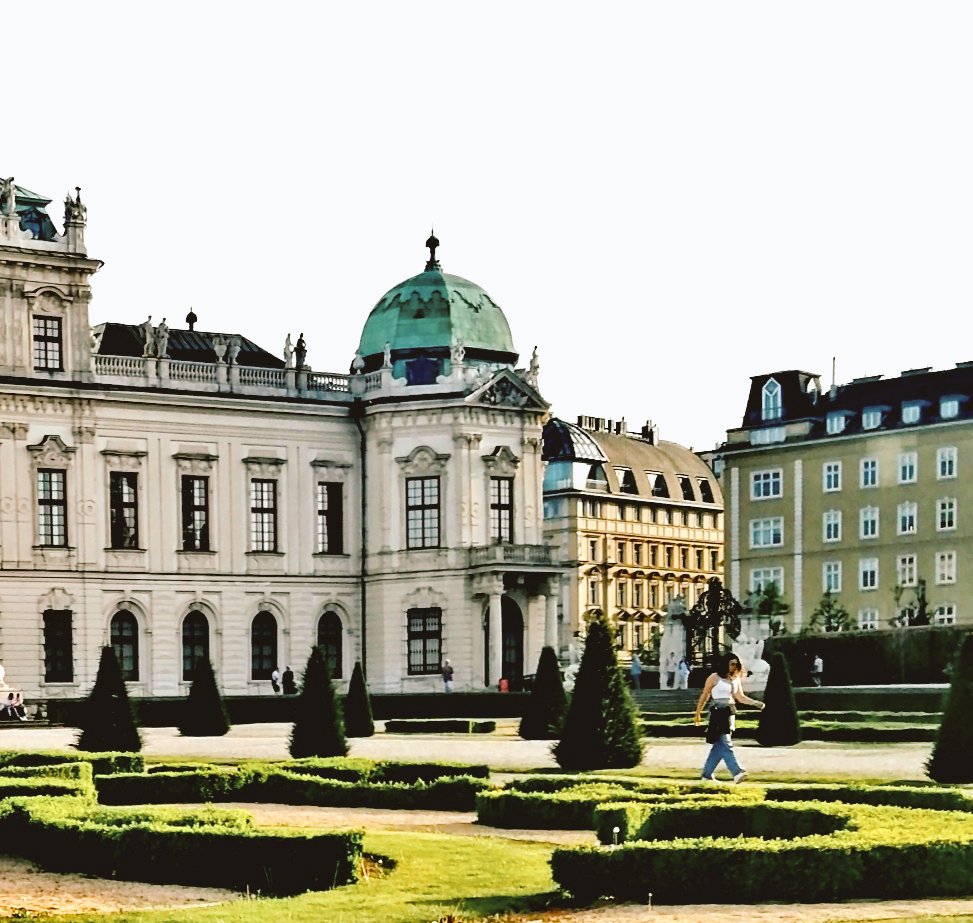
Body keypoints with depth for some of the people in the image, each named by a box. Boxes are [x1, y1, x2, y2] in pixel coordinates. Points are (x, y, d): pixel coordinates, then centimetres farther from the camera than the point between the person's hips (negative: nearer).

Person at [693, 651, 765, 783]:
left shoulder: (736, 679, 13)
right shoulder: (714, 678, -3)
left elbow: (740, 697, 10)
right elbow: (704, 696, 2)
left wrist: (755, 703, -6)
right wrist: (698, 713, 4)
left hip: (729, 714, 7)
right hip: (717, 713, -7)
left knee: (719, 746, 7)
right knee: (725, 744, -14)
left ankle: (707, 774, 16)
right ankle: (737, 772, -24)